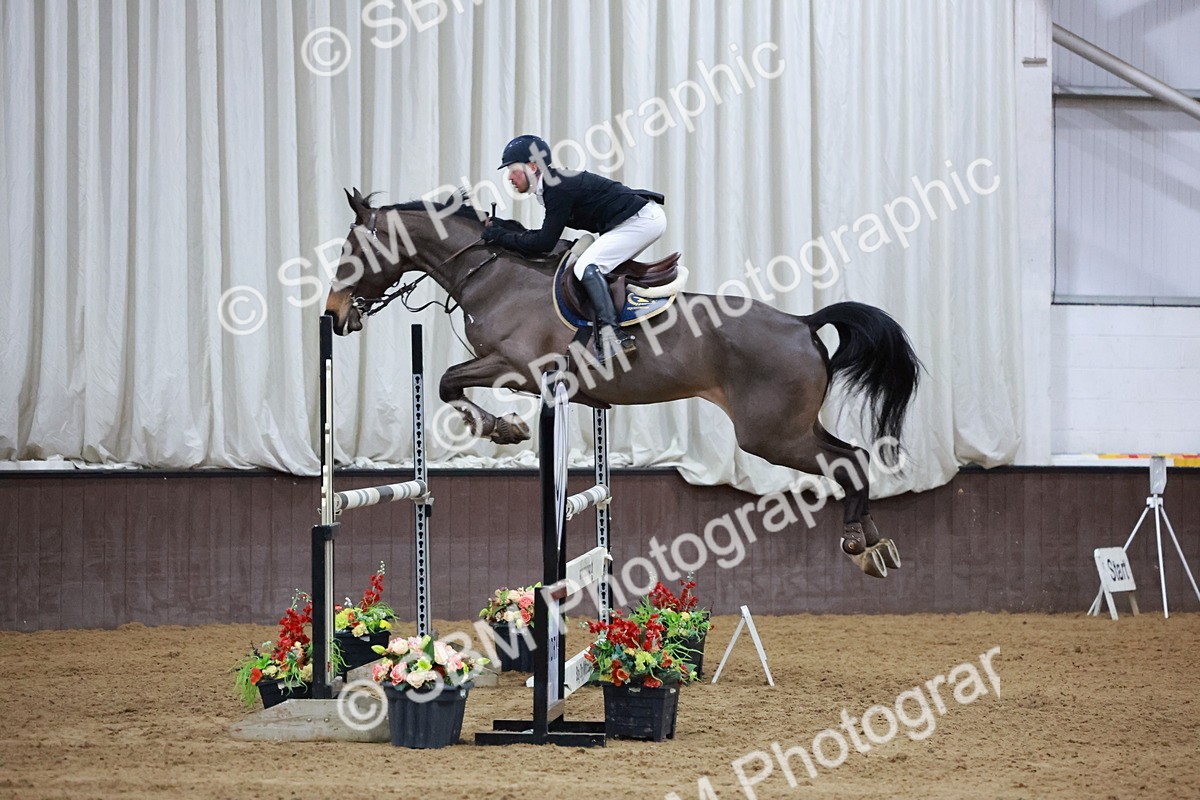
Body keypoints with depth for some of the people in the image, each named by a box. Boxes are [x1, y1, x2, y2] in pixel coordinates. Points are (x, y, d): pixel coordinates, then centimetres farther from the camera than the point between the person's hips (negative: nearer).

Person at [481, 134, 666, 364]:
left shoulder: (559, 188, -17)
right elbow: (548, 235, 16)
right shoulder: (557, 183, 13)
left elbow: (544, 243, -18)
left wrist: (499, 235, -10)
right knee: (589, 267, 16)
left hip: (642, 220, -11)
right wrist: (506, 229, 8)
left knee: (586, 267, -20)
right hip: (644, 218, 11)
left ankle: (612, 334, -31)